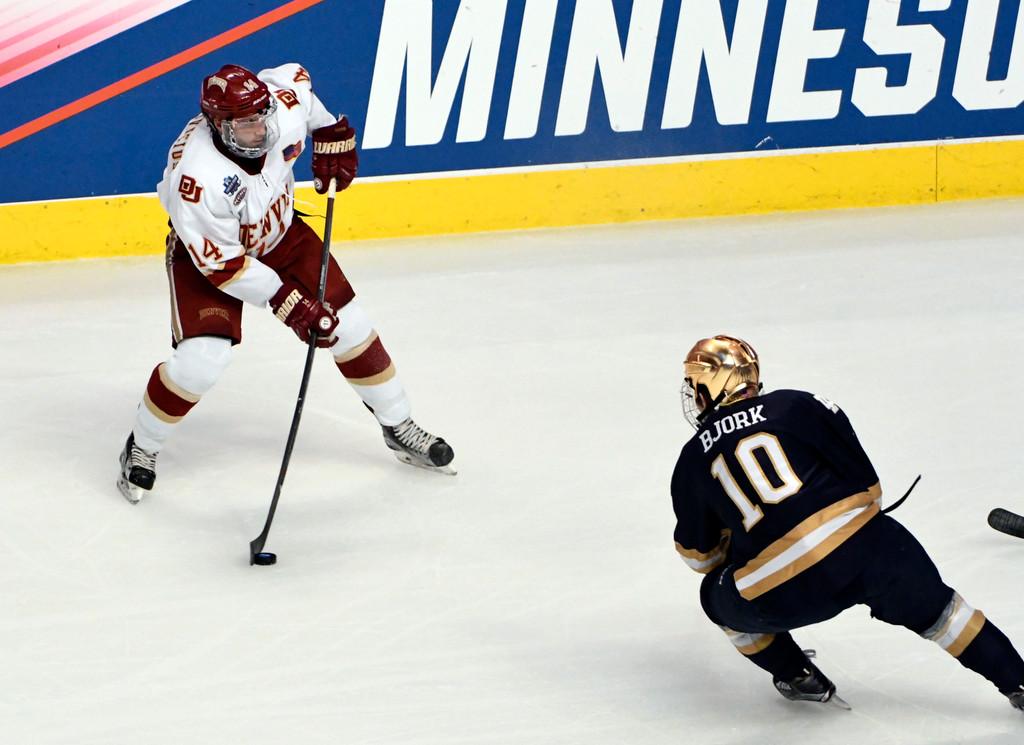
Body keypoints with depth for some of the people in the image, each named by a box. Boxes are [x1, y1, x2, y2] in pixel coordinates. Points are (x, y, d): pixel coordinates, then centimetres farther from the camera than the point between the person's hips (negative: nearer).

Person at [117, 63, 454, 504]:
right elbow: (220, 263, -30)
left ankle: (398, 426, 25)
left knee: (347, 326, 4)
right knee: (201, 359, -19)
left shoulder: (284, 106, -27)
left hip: (280, 234, 5)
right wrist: (286, 301, -29)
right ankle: (140, 449, 7)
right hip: (207, 251, -5)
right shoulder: (197, 177, -40)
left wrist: (330, 132, 1)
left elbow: (295, 75, 1)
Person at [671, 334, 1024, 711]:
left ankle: (798, 677, 24)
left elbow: (699, 554, 25)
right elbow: (864, 480, 11)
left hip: (783, 593, -1)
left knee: (719, 596, 29)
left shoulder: (693, 458, 15)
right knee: (935, 609, 24)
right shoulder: (792, 405, 13)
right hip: (863, 548, 1)